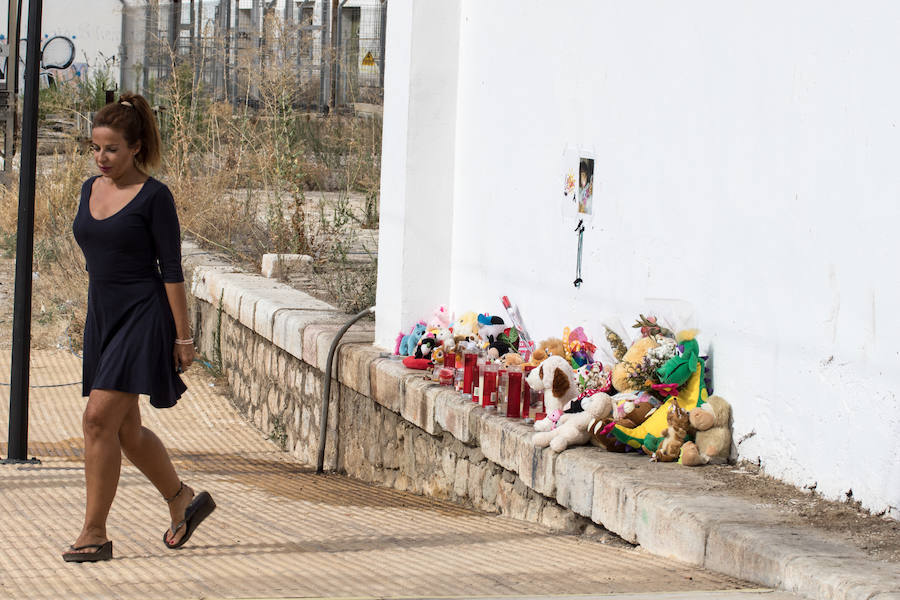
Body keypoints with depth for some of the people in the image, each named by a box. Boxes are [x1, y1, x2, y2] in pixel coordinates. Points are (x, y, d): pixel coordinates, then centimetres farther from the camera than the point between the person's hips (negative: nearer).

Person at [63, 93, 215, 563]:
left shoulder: (153, 197, -9)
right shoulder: (90, 190, 11)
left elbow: (172, 271, -10)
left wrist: (182, 336, -11)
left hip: (143, 316, -8)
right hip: (102, 317, 8)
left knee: (100, 418, -14)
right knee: (125, 430, 10)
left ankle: (94, 534, -8)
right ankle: (183, 501, 30)